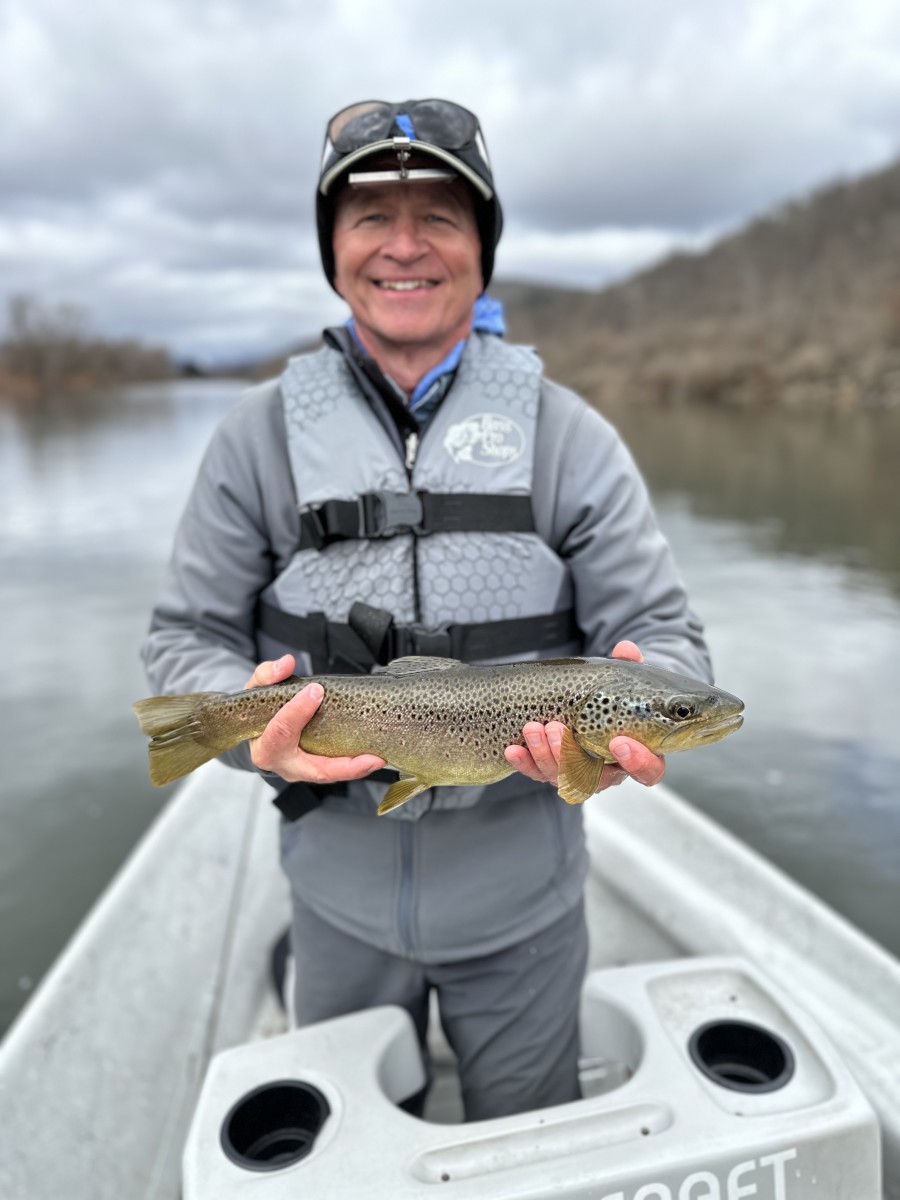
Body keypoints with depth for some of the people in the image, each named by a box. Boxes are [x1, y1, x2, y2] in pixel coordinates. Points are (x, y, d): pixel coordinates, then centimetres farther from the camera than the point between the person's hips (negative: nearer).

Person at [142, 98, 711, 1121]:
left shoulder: (566, 434, -8)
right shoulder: (262, 433, -6)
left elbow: (662, 632, -8)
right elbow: (187, 635, -3)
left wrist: (628, 724, -30)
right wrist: (250, 727, -23)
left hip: (521, 901, 0)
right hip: (339, 896, 1)